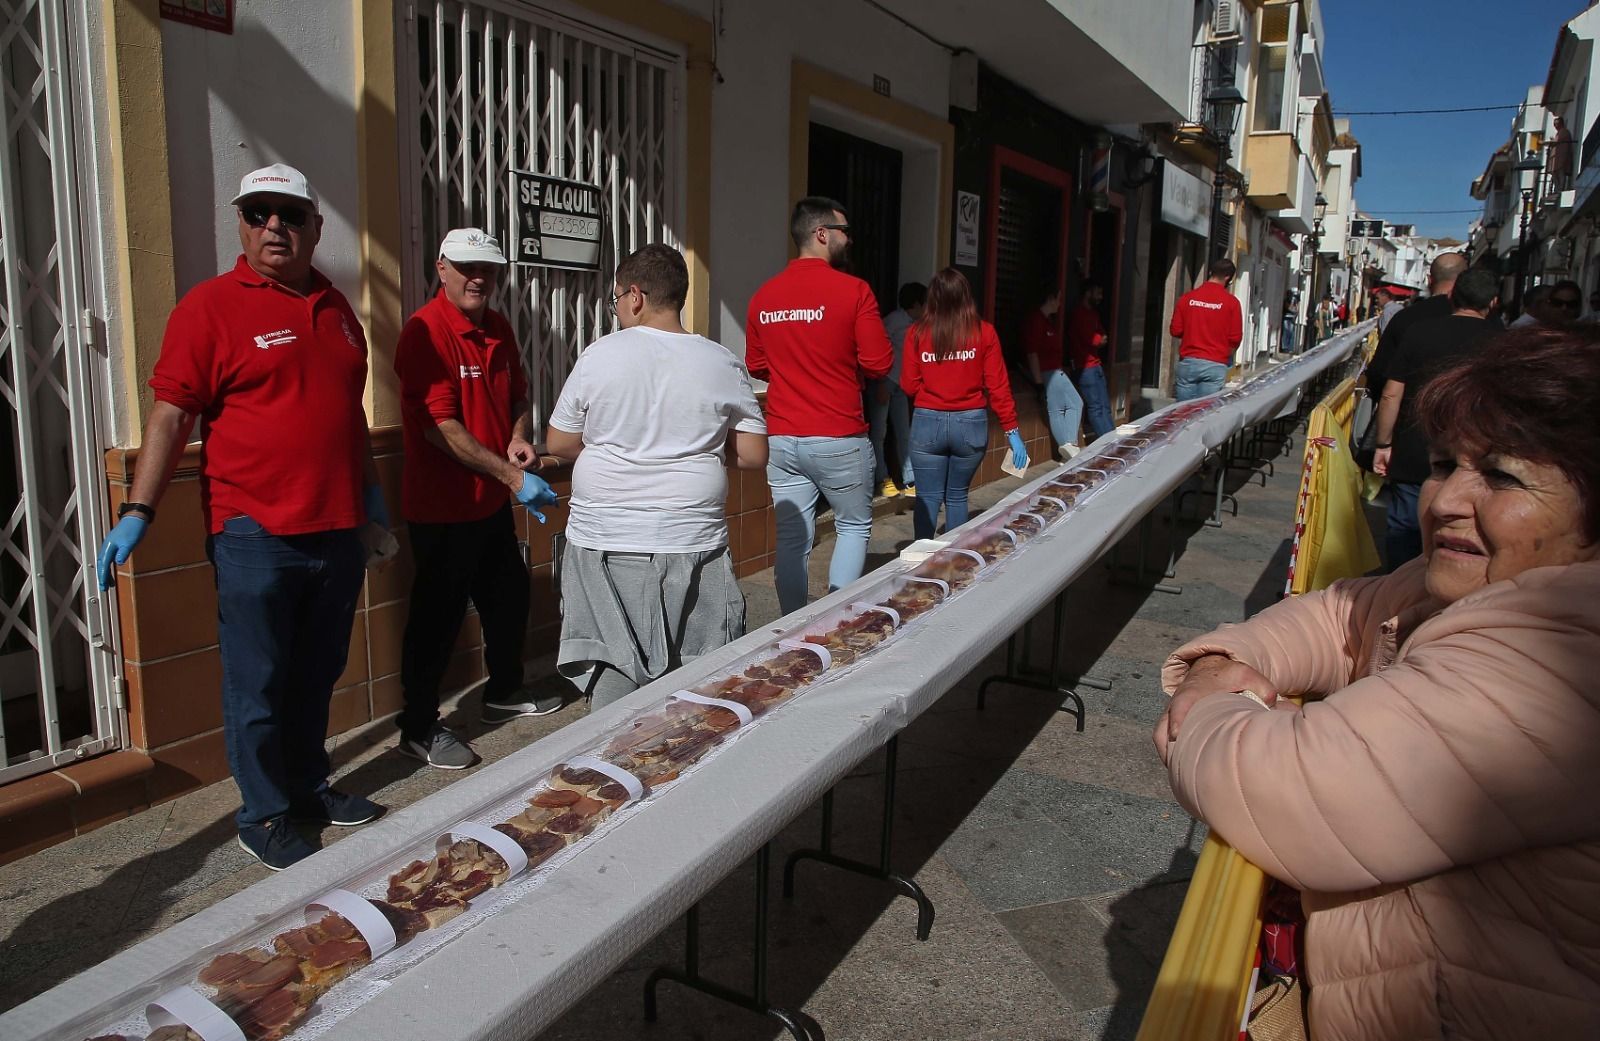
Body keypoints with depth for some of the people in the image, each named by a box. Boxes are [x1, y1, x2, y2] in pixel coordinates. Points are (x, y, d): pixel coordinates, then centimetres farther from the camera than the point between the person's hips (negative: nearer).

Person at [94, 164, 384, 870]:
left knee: (316, 675, 17)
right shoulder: (210, 306, -6)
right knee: (258, 685, 5)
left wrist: (369, 489, 22)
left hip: (337, 529, 6)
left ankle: (308, 786, 34)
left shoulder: (336, 308, 13)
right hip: (256, 535, -5)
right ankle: (264, 817, 20)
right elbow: (172, 415, -9)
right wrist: (138, 512, -15)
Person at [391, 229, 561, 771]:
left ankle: (503, 694, 40)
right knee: (439, 614, 1)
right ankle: (418, 727, 16)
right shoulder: (426, 332, -18)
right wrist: (511, 475, -26)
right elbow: (441, 428, -23)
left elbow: (516, 395, 18)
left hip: (493, 500, 8)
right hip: (442, 506, -8)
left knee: (509, 596, 19)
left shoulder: (498, 328, 7)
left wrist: (519, 438, -3)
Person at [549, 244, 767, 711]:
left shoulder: (599, 355, -5)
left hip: (604, 545, 0)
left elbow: (558, 444, 3)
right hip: (691, 543, 1)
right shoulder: (722, 363, -1)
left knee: (612, 671, 10)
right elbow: (753, 455, 1)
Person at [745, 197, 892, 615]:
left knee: (792, 539, 9)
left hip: (782, 438, 4)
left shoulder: (763, 296, 5)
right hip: (839, 439, -4)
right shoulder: (853, 291, -10)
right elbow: (878, 364, -9)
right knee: (854, 526, 16)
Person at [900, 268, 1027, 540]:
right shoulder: (984, 332, -3)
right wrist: (1012, 431, 0)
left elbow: (910, 386, -2)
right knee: (957, 496, 15)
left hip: (927, 423, -1)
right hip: (971, 424, 1)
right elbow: (998, 386, -4)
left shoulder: (917, 333, -4)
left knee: (928, 499, 6)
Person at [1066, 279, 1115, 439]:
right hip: (1085, 367, -10)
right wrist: (1102, 339, 4)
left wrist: (1100, 340, -5)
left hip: (1095, 365, 10)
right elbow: (1094, 340, -17)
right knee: (1096, 407, -8)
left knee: (1105, 406, 9)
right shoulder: (1079, 314, -13)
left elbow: (1101, 337, 16)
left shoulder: (1093, 313, 17)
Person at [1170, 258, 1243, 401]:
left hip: (1188, 362, 2)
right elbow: (1235, 338, -2)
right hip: (1215, 365, -2)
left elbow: (1176, 330, 4)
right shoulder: (1231, 302, -4)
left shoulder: (1187, 298, 0)